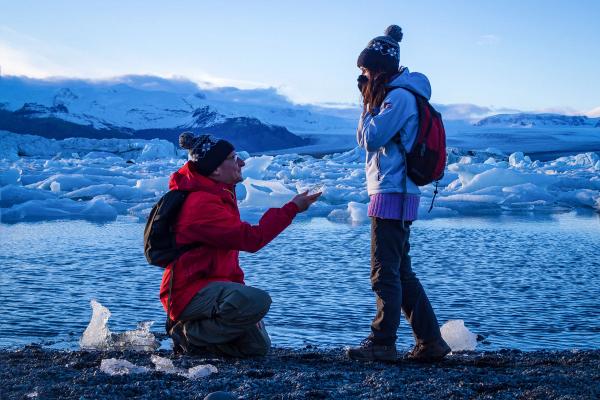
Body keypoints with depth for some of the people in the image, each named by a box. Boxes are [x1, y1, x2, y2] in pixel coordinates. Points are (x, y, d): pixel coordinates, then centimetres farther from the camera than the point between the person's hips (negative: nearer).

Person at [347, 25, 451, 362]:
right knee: (402, 273, 12)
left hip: (392, 194, -10)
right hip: (396, 194, 10)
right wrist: (369, 100, 12)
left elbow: (372, 139, -15)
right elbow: (365, 141, 20)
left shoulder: (400, 96, -11)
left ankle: (382, 343, -2)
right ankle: (430, 341, 14)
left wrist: (370, 102, -3)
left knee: (385, 273, -6)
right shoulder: (394, 95, 20)